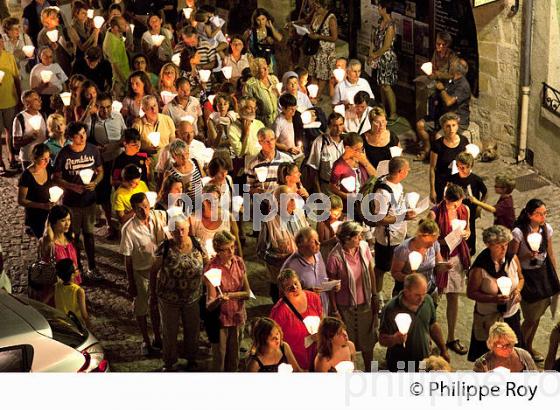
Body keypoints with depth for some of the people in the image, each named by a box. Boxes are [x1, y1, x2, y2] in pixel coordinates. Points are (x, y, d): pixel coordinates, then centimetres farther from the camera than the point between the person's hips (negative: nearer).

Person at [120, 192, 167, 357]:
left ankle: (157, 338, 43)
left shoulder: (160, 216, -15)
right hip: (141, 272, -3)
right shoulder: (129, 229, -24)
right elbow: (128, 259, -15)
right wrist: (131, 284, -10)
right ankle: (146, 341, 37)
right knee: (141, 308, 15)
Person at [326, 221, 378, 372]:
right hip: (346, 307, -4)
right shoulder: (335, 257, -24)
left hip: (365, 303, 4)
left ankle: (369, 371, 41)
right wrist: (334, 310, -8)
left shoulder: (364, 247, -12)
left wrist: (375, 295, 7)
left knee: (367, 339, 21)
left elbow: (371, 271, 2)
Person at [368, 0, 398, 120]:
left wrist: (374, 55, -7)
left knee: (386, 86, -7)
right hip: (379, 57, 8)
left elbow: (386, 47, -20)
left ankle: (393, 114, 0)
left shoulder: (390, 26, -21)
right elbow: (374, 39, 11)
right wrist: (371, 54, 1)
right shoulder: (380, 21, 6)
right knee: (381, 85, 15)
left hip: (387, 57, -8)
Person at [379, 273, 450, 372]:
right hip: (400, 367, -4)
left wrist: (443, 350, 13)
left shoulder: (428, 300, -7)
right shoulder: (391, 309, -22)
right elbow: (382, 339, -16)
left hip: (425, 360, 4)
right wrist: (394, 339, -37)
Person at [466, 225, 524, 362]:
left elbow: (520, 278, 10)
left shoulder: (513, 259, -8)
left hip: (512, 315, 4)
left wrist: (518, 290, -12)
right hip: (488, 319, -4)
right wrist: (493, 299, -27)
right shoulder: (479, 268, -21)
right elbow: (471, 293, -14)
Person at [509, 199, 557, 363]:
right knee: (531, 318, 1)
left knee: (537, 315, 17)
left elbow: (551, 253, 8)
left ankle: (529, 347, 38)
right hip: (527, 275, -5)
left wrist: (555, 275, 11)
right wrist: (527, 256, -29)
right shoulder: (519, 232, -21)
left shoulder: (547, 229, -5)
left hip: (544, 274, 5)